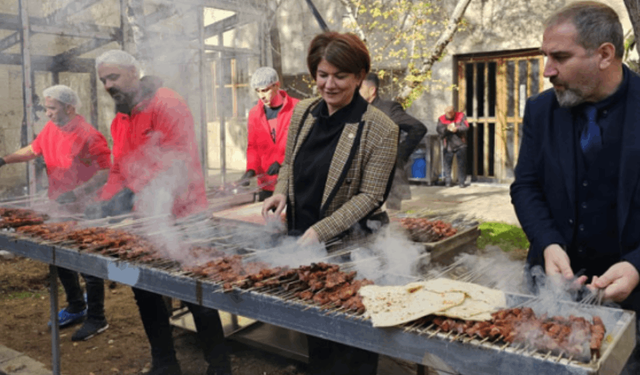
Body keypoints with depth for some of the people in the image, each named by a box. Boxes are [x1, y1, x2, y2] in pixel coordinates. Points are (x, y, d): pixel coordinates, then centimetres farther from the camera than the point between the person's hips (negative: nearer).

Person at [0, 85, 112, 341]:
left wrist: (76, 193, -30)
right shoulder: (50, 129, 4)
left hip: (84, 211, -8)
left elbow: (106, 173, -24)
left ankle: (96, 319, 17)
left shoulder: (88, 136, -20)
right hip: (58, 208, 8)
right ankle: (76, 308, 38)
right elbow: (32, 150, 19)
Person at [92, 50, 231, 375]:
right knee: (144, 290, 14)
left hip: (179, 217, -8)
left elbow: (179, 160, -21)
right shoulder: (120, 119, 14)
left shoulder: (166, 104, -13)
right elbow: (119, 170, 17)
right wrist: (102, 207, 3)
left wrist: (151, 201, -27)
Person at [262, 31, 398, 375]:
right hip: (300, 239, 5)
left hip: (348, 244, -5)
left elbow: (369, 195, -14)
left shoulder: (380, 129, -14)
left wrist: (320, 231, -21)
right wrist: (281, 192, -6)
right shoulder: (303, 113, 2)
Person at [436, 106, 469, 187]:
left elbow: (465, 126, -11)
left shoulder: (461, 116, 0)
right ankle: (447, 182, 12)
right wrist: (447, 128, -30)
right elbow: (439, 129, -11)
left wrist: (457, 129, -28)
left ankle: (462, 182, 9)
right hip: (448, 146, 1)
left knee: (461, 164, 1)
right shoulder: (441, 119, 1)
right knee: (447, 164, 2)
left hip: (460, 145, 0)